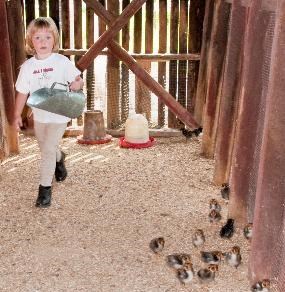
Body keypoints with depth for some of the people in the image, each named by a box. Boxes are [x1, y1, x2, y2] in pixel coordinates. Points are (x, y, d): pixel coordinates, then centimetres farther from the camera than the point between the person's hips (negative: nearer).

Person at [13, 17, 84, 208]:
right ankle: (59, 159, 56)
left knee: (48, 150, -11)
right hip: (39, 116, 4)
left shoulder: (62, 62, -11)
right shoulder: (28, 66, -3)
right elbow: (22, 92, 4)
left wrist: (78, 84, -29)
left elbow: (78, 79, -5)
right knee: (46, 148, 22)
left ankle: (45, 187, 1)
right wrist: (17, 115, 5)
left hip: (59, 115, -4)